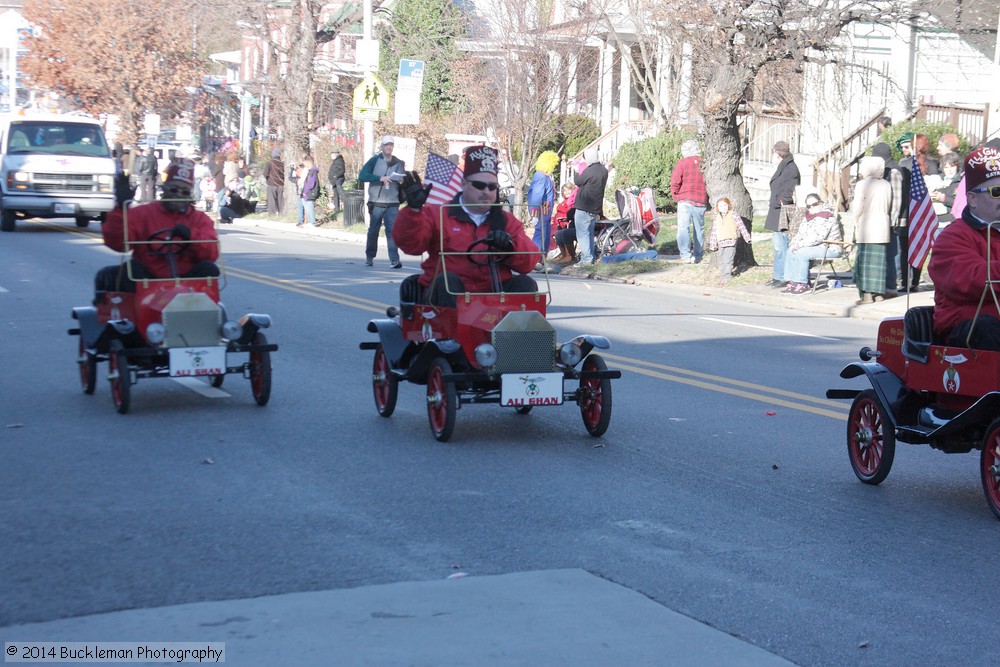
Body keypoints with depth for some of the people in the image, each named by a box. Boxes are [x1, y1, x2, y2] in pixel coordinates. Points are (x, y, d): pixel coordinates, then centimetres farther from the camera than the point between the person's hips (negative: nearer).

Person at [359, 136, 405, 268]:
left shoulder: (399, 163, 10)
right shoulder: (374, 160, 3)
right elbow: (362, 176, -8)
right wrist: (380, 178, -19)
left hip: (392, 203, 1)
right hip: (376, 202, -1)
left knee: (392, 231, -8)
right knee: (373, 231, 8)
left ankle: (394, 260, -12)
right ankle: (369, 257, 22)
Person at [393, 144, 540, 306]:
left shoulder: (507, 220, 18)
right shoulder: (438, 214, 11)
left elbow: (530, 261, 5)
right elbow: (410, 244, -5)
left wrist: (510, 245, -16)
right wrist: (414, 209, -20)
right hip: (448, 293, -2)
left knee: (526, 284, -21)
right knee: (447, 282, -33)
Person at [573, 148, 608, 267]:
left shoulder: (590, 171, -20)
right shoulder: (603, 170, 8)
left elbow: (577, 181, -5)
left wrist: (576, 172, 10)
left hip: (584, 208, -9)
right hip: (596, 208, 9)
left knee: (582, 234, -4)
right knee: (589, 233, 17)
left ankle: (586, 259, -7)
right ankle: (591, 257, 22)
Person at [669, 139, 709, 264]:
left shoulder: (682, 163, -4)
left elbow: (674, 183, -8)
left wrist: (676, 197, 7)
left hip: (685, 201, -3)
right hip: (701, 202, 3)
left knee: (683, 228, -5)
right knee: (699, 229, 13)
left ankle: (686, 255, -18)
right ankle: (698, 256, 19)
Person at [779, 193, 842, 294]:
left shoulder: (825, 216, -18)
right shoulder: (808, 215, 12)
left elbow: (818, 237, -26)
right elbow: (801, 232, 16)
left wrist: (799, 244, -24)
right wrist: (794, 242, -5)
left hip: (830, 248, -10)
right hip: (817, 247, 10)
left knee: (801, 253, -26)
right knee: (790, 251, -3)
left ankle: (803, 285, -19)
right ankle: (792, 283, -5)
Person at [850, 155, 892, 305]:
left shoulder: (862, 185, -9)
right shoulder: (886, 185, 8)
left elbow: (858, 208, -11)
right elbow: (888, 206, 12)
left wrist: (855, 222, 5)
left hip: (866, 229, -6)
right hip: (882, 227, 6)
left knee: (865, 260, -2)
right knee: (879, 259, 10)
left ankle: (867, 295, -5)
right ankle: (879, 293, 12)